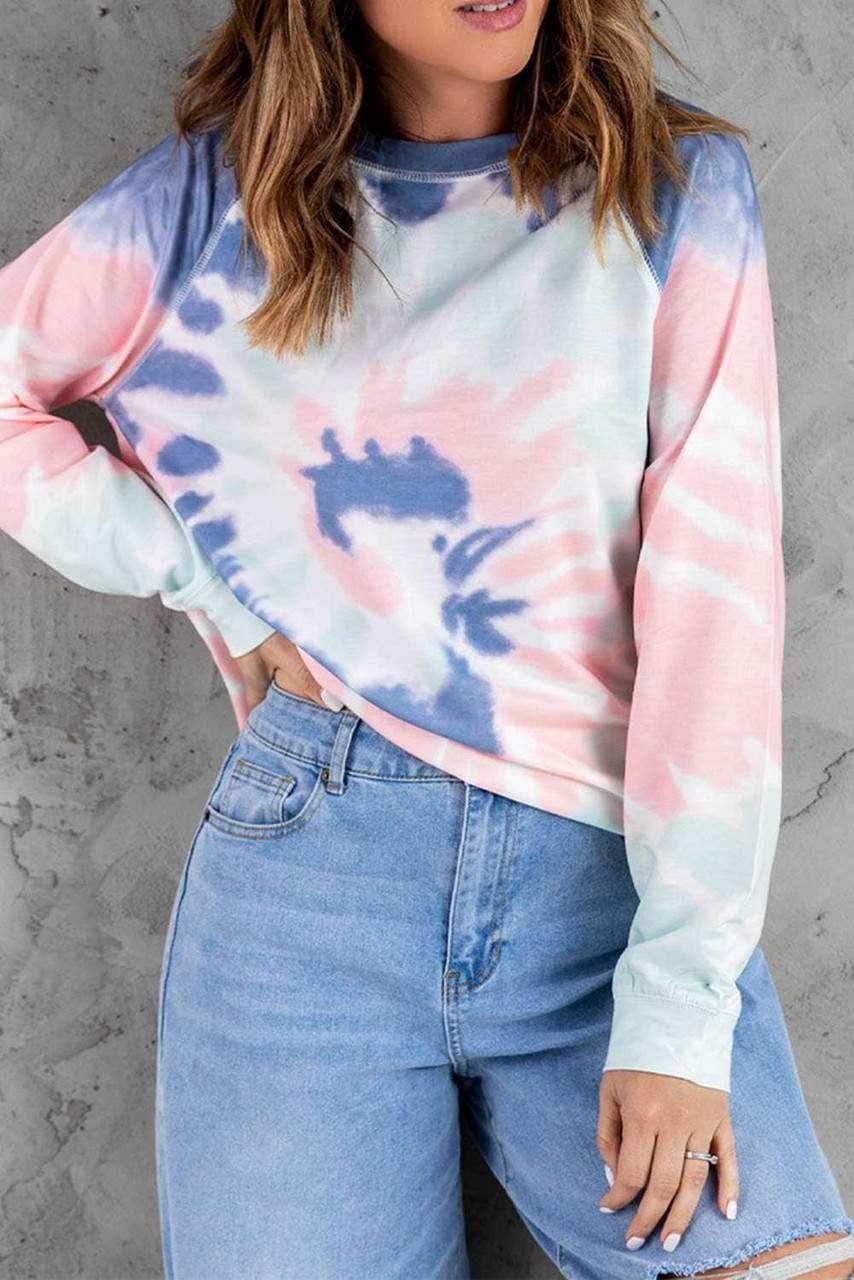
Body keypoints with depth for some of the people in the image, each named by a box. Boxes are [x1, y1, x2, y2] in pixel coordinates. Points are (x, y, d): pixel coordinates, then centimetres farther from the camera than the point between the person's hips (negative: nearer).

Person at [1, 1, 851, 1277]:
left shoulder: (677, 188, 4)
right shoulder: (220, 191, 7)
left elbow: (716, 589, -4)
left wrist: (681, 998, -11)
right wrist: (202, 576, 1)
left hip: (615, 875, 0)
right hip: (309, 857, 1)